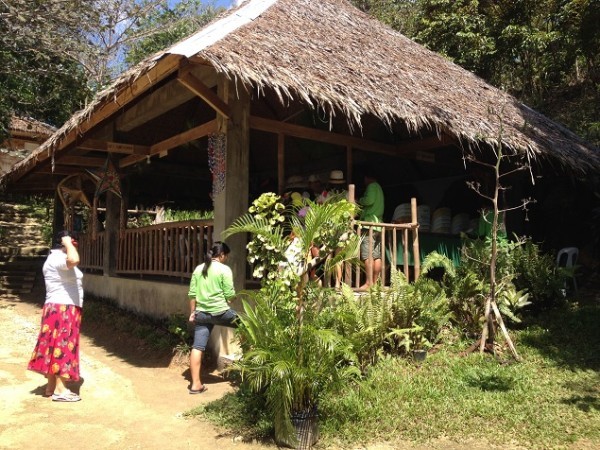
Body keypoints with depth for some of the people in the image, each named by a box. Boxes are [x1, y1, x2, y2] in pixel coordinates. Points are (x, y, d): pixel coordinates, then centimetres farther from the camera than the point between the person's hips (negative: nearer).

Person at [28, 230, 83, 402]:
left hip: (59, 309, 10)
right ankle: (60, 390, -5)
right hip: (63, 309, -10)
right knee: (62, 346, -8)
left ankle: (51, 387, 19)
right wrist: (68, 243, -24)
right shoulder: (58, 258, -17)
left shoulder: (57, 258, 17)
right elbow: (74, 260, -39)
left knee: (56, 346, 12)